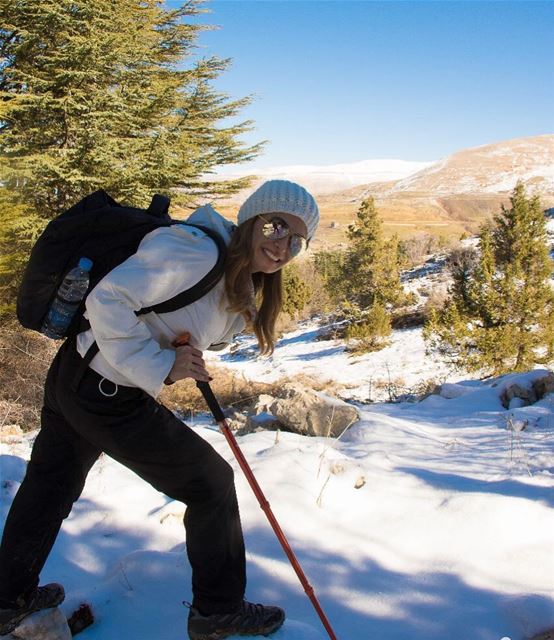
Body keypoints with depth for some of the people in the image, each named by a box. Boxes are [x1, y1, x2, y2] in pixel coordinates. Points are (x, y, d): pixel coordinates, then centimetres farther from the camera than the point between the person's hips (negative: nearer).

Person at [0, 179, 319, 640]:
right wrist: (161, 368, -27)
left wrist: (187, 358, -7)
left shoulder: (242, 283, 7)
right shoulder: (197, 250, -24)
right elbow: (107, 300, -27)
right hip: (106, 396, -10)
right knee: (212, 482, 4)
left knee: (50, 482, 25)